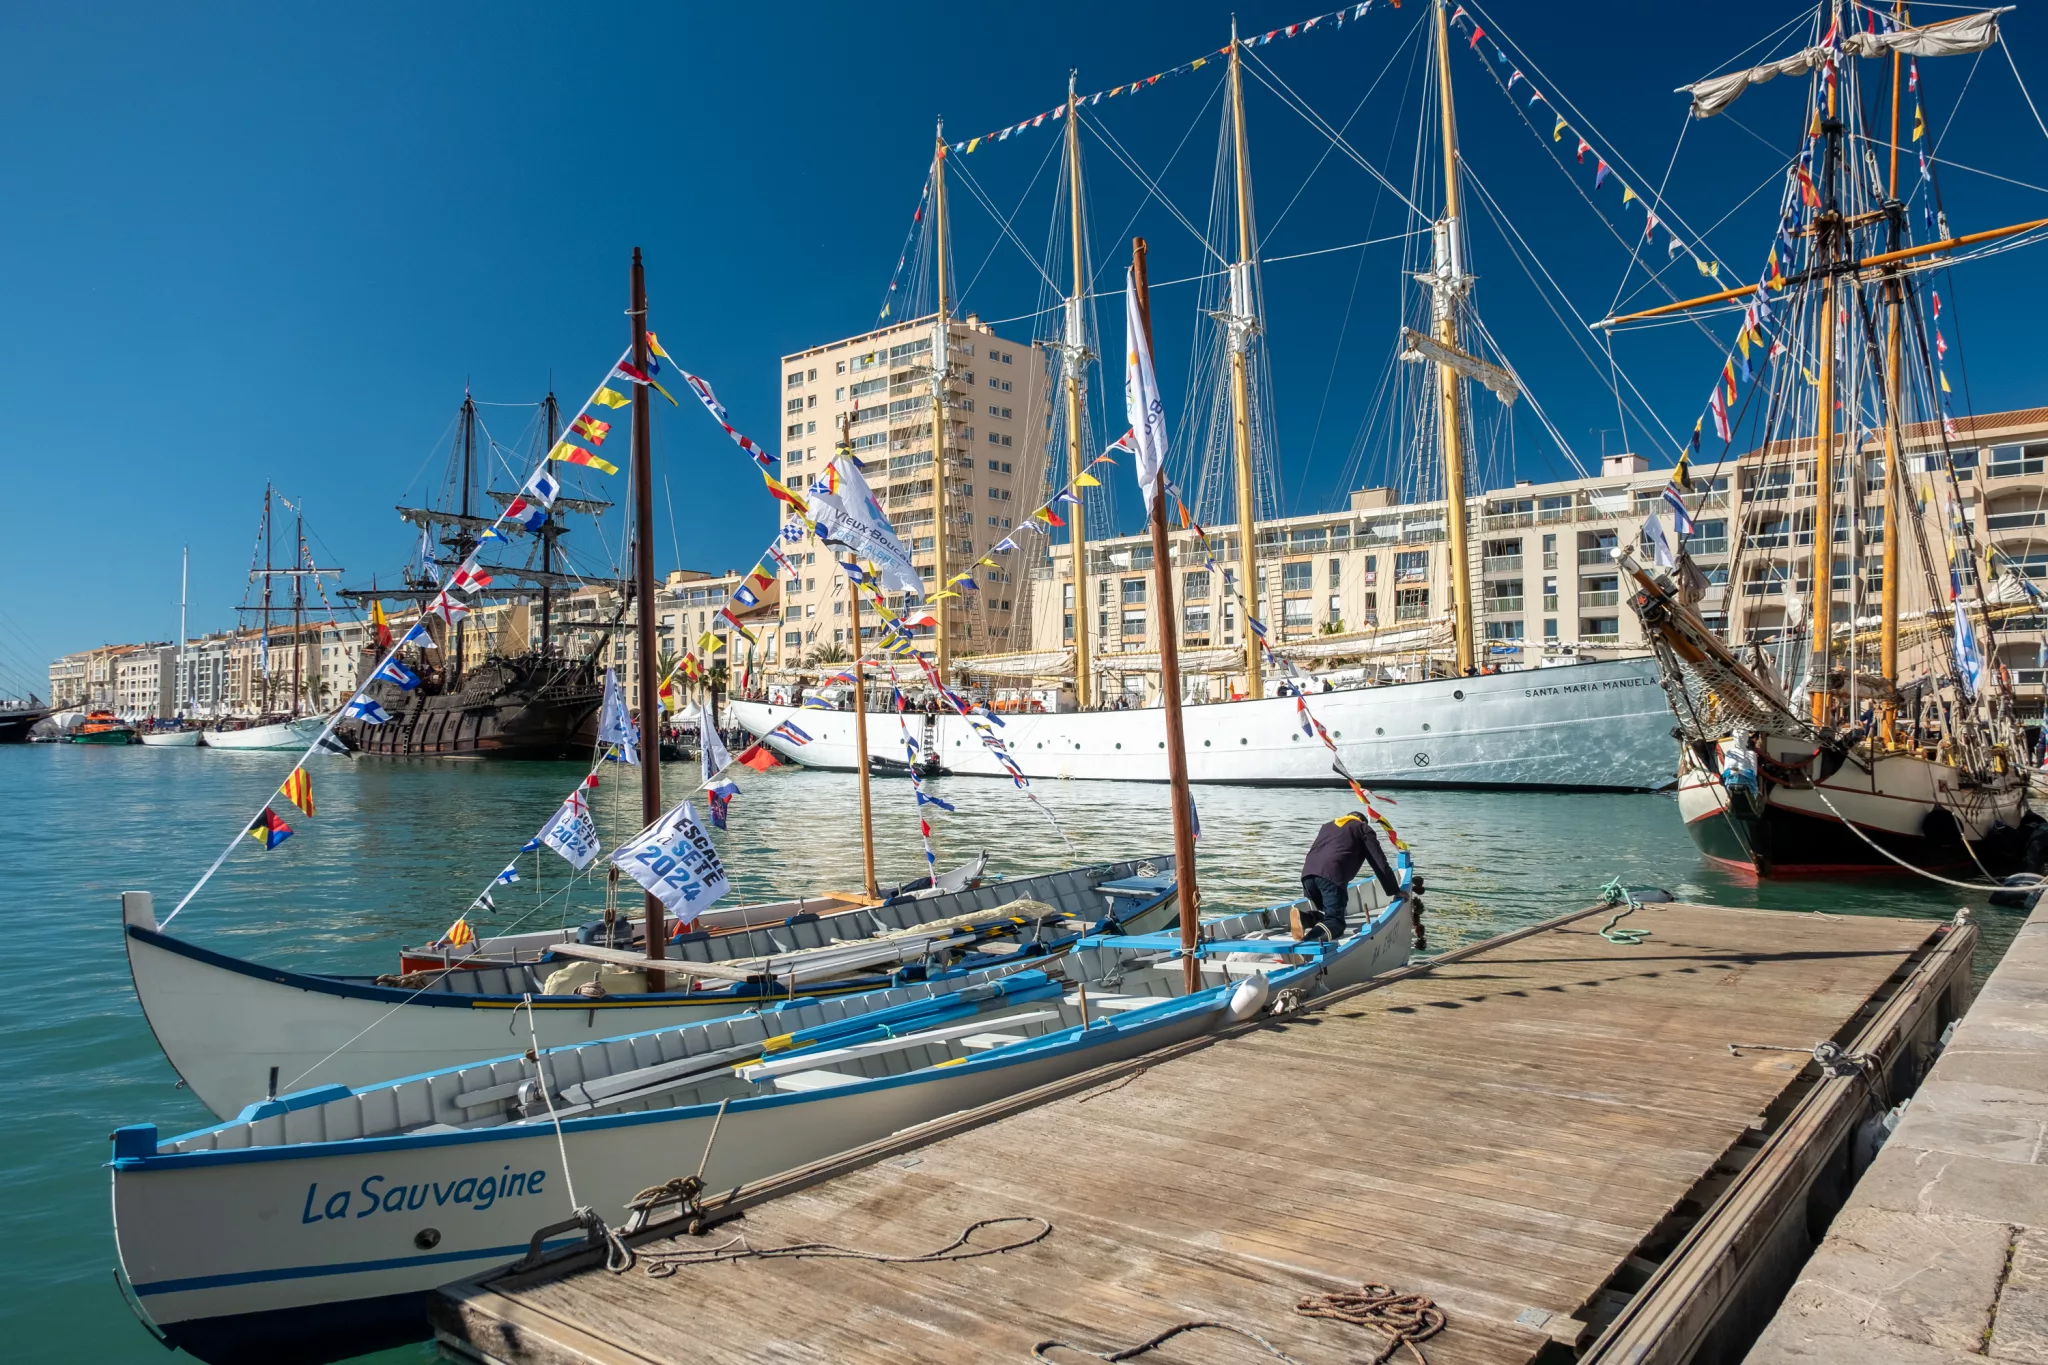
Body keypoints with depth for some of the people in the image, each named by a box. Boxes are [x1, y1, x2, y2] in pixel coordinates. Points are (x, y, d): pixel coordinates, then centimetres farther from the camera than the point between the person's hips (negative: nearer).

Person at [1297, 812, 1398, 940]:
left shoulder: (1327, 826, 38)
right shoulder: (1363, 829, 23)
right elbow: (1380, 863, 18)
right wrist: (1394, 891, 25)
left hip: (1307, 873, 5)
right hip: (1332, 875, -5)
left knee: (1325, 912, 23)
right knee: (1336, 920, -1)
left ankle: (1306, 917, -11)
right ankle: (1320, 930, -36)